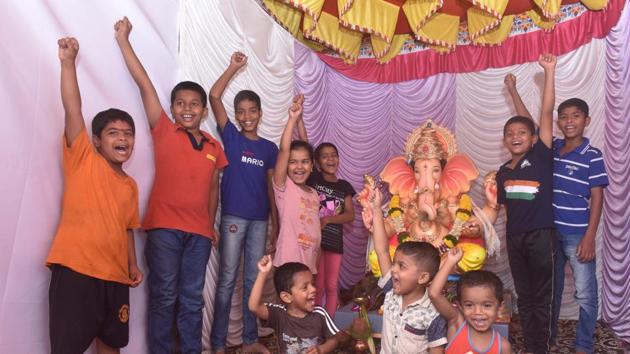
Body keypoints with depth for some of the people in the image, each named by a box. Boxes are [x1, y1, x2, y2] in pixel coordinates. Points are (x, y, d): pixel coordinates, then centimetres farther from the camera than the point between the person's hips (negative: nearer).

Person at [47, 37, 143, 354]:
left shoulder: (130, 186, 15)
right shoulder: (83, 161, 0)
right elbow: (72, 110, -10)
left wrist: (133, 266, 8)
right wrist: (68, 62, -17)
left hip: (114, 275, 6)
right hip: (75, 270, -6)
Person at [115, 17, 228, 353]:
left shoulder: (214, 147, 10)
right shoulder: (163, 131, 2)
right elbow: (145, 84, -1)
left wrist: (211, 226, 16)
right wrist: (123, 40, -1)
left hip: (198, 232, 3)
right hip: (164, 227, -2)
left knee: (192, 299, 9)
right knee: (163, 297, 3)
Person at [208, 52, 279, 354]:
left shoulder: (270, 148, 9)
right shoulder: (231, 137, 2)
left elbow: (271, 186, 11)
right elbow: (214, 96, -7)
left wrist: (275, 223, 9)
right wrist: (234, 67, -6)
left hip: (260, 219, 3)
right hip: (233, 216, -3)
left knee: (254, 280, 10)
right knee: (227, 280, 0)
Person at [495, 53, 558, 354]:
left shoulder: (541, 156, -5)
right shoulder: (503, 172, 8)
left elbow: (546, 112, -11)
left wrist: (549, 71, -14)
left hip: (542, 235, -5)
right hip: (515, 237, 5)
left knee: (542, 297, 5)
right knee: (524, 296, 15)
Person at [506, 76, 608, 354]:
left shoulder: (593, 156, -8)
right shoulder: (551, 148, 4)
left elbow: (597, 199, -9)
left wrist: (589, 238, -14)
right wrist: (512, 90, 13)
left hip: (578, 235, -4)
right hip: (548, 232, 5)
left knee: (585, 294, 2)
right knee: (550, 289, 17)